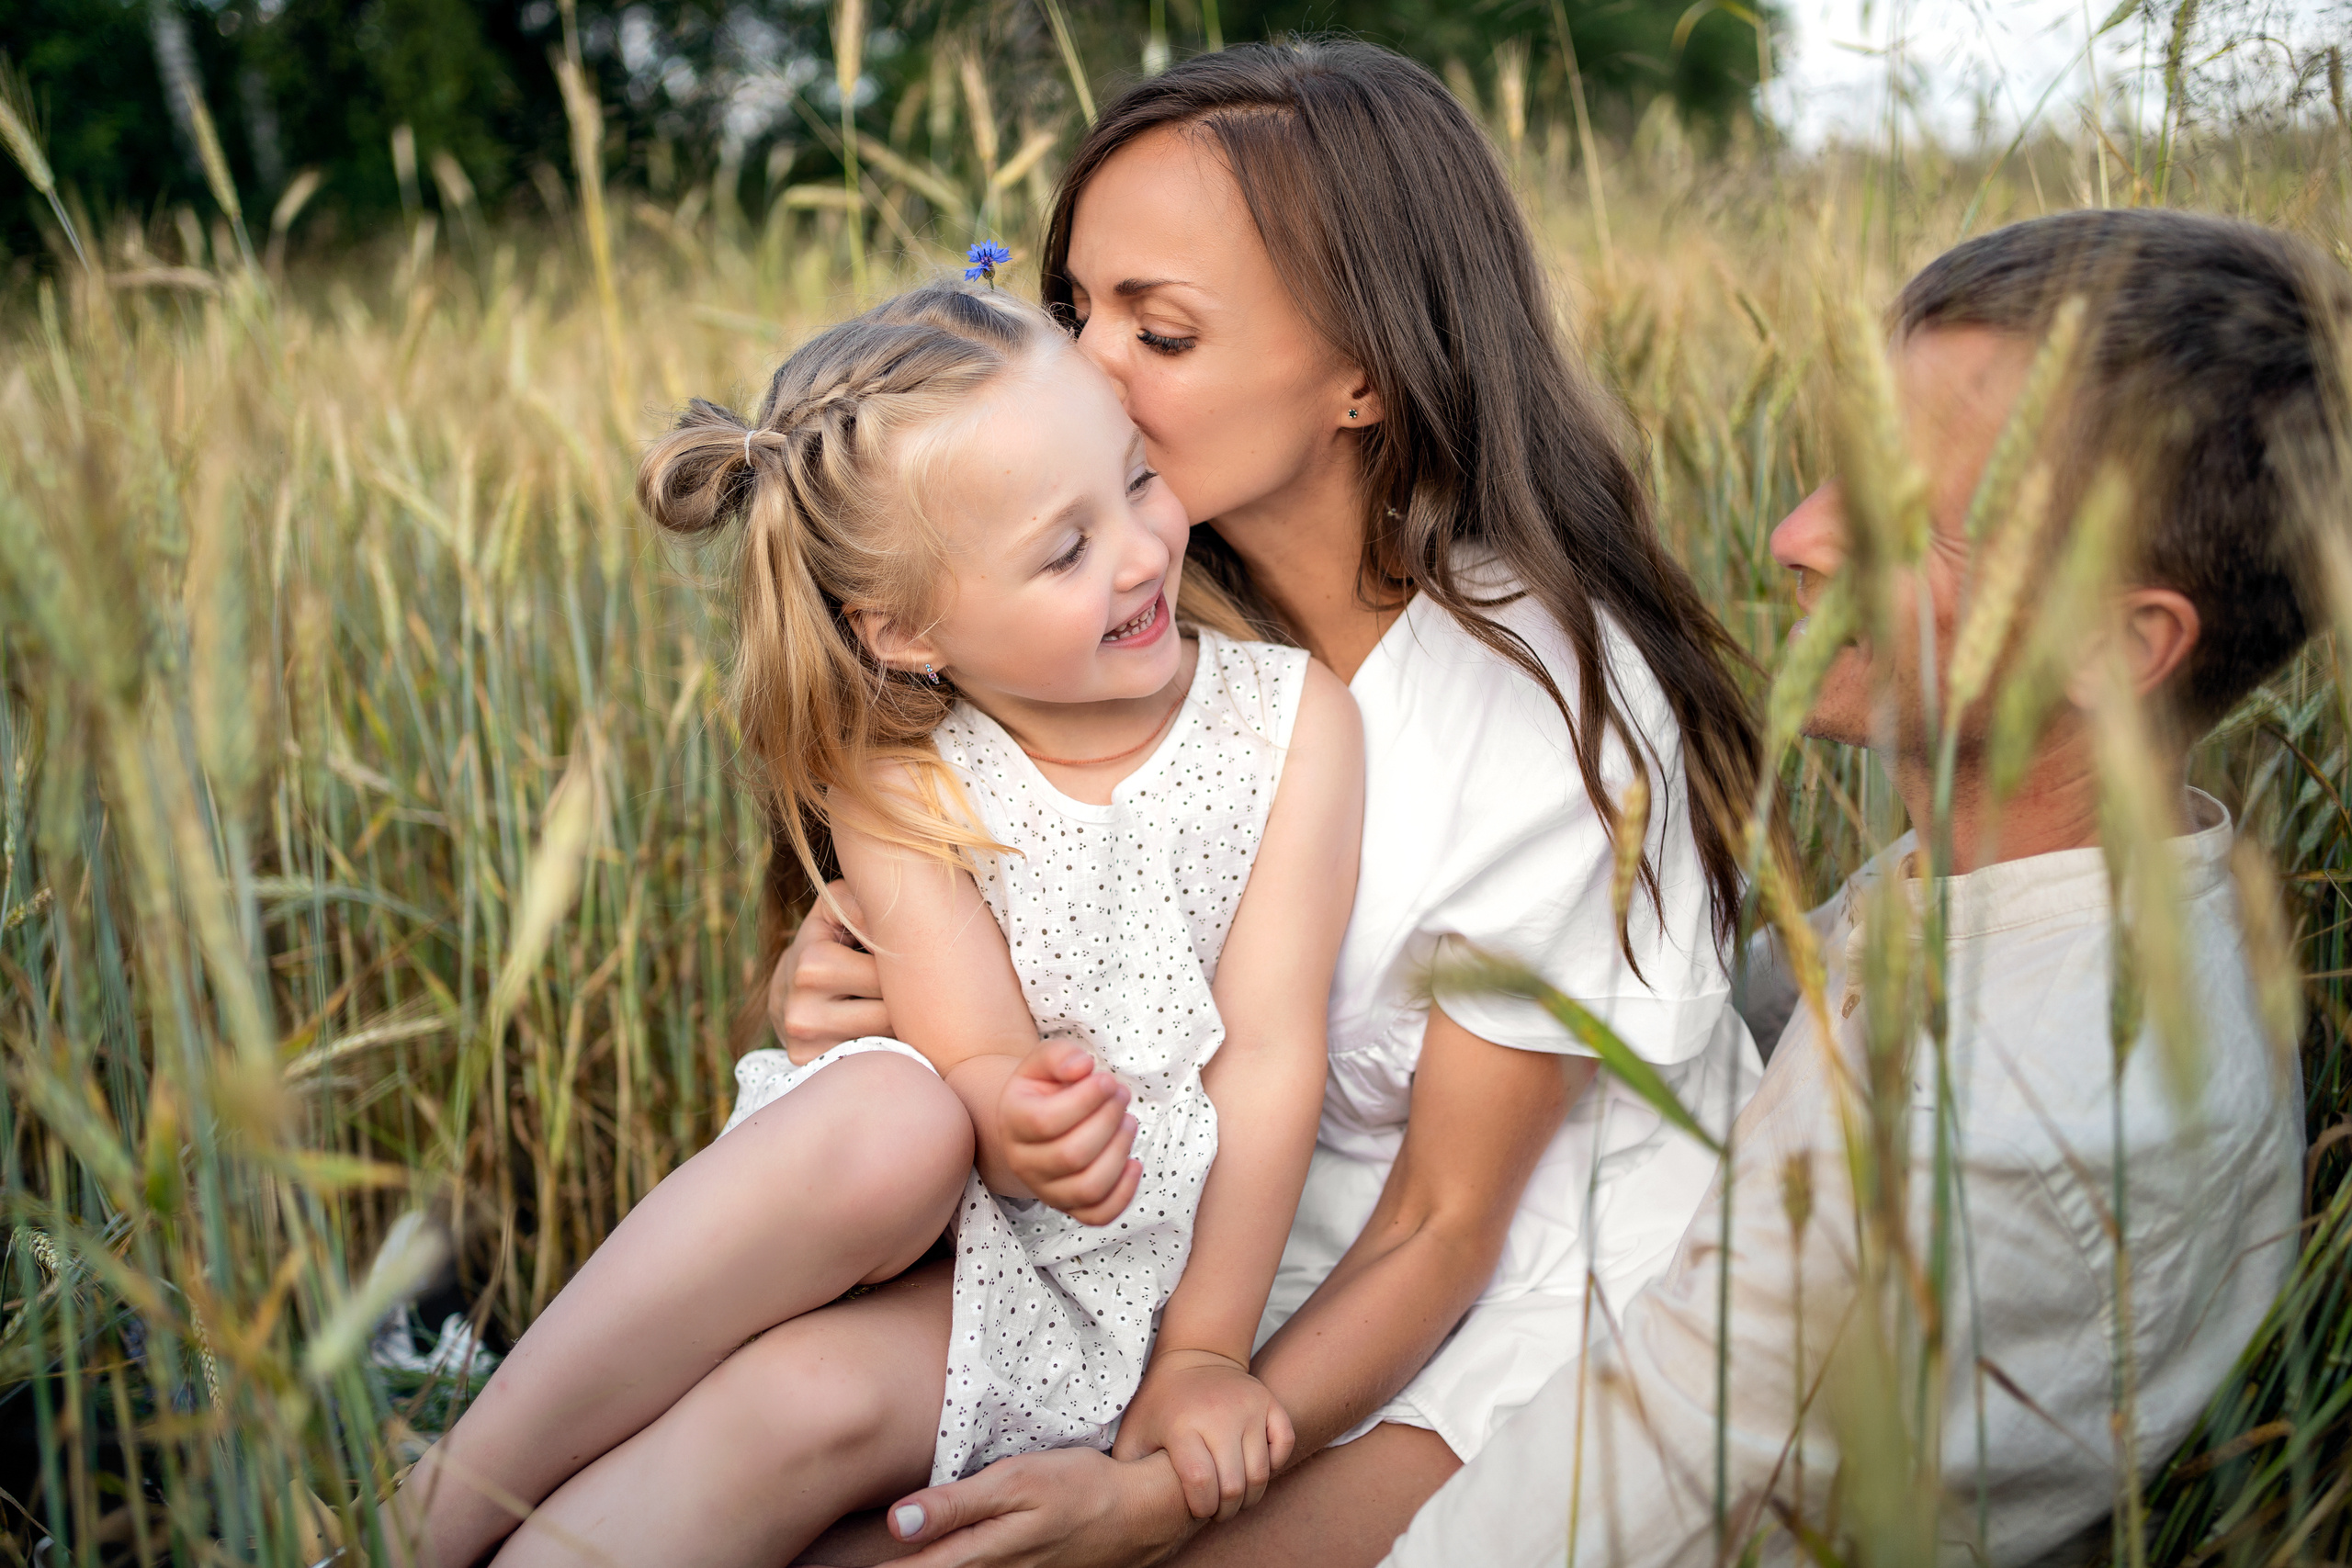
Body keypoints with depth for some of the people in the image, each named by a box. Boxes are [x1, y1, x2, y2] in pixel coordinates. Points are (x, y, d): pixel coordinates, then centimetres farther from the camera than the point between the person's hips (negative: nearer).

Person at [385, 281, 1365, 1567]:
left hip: (1159, 1255, -1)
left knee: (811, 1398, -28)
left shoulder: (1291, 721, -10)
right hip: (945, 1209, 1)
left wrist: (1202, 1353, -12)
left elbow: (1273, 1049, -11)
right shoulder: (901, 787, -9)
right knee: (885, 1115, -34)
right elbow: (973, 1058, -17)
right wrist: (1015, 1116, -42)